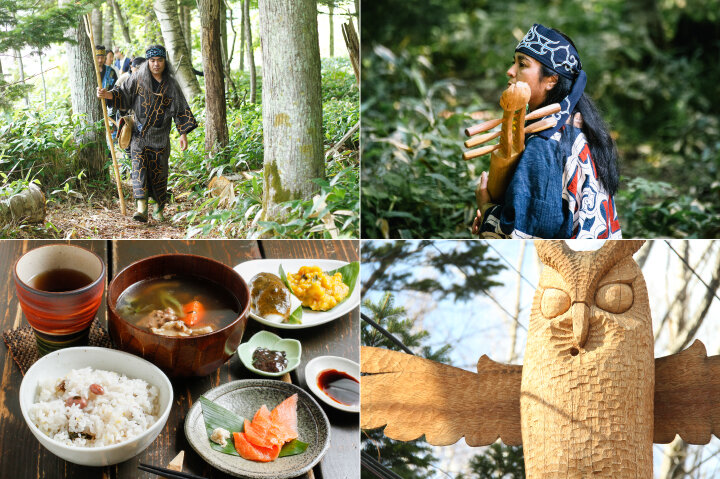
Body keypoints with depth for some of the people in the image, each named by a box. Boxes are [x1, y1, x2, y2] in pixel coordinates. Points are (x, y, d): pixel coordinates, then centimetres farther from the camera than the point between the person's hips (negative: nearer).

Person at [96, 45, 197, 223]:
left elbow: (181, 110, 4)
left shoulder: (171, 85, 2)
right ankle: (142, 209, -23)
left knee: (159, 171, 4)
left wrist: (183, 133, 0)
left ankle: (159, 209, 20)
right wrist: (107, 94, -17)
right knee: (139, 168, -14)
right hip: (139, 134, 0)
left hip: (160, 136, 1)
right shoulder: (138, 79, 1)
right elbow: (123, 94, 4)